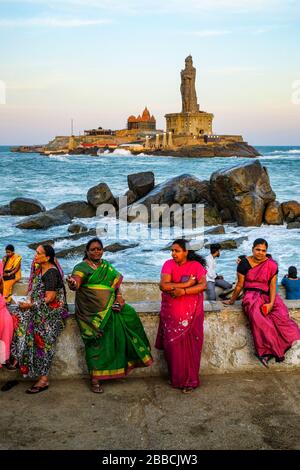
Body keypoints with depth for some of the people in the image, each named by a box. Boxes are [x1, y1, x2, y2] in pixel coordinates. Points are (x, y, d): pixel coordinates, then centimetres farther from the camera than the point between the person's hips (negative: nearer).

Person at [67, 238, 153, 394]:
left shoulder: (106, 266, 15)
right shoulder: (82, 267, -3)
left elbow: (116, 283, 12)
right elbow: (76, 284, -20)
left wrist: (119, 297, -8)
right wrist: (72, 283, -44)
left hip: (109, 309, 5)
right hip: (92, 312, -5)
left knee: (130, 315, -14)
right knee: (97, 341, -8)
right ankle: (95, 379, 1)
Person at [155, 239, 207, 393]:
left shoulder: (196, 265, 0)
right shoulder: (169, 264, 0)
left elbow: (203, 285, -13)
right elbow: (163, 285, -13)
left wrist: (183, 291, -22)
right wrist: (186, 284, -17)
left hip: (191, 312, -1)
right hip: (171, 312, 1)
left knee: (190, 344, -1)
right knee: (173, 344, 0)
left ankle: (190, 380, 11)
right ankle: (176, 378, 16)